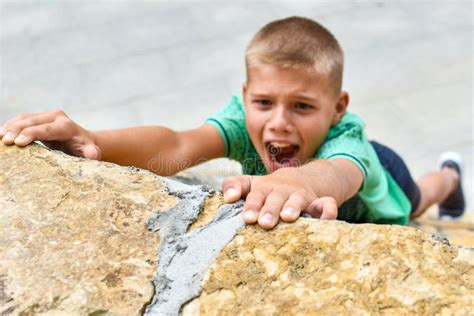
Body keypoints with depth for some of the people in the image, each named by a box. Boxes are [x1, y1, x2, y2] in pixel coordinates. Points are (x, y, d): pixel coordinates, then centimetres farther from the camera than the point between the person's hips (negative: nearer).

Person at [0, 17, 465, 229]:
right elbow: (176, 148, -63)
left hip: (373, 174, -2)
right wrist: (94, 142, -83)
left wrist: (300, 182, -102)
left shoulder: (344, 136, -51)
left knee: (411, 205, 35)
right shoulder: (245, 117, -43)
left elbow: (340, 173, -77)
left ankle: (448, 176, 69)